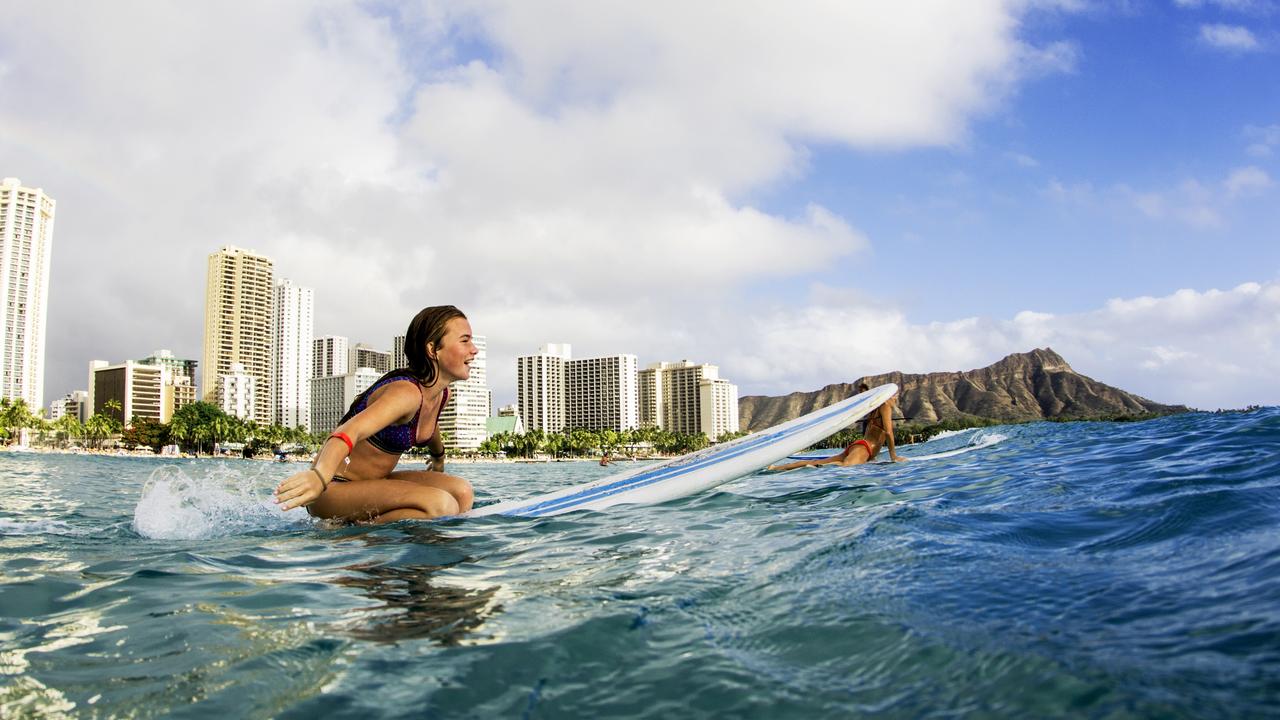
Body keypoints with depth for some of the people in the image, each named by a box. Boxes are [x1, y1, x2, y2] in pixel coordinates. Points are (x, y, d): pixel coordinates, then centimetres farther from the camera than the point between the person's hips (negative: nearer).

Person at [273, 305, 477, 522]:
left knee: (461, 491, -8)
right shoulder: (407, 392, -25)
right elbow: (351, 430, -44)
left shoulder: (441, 394, 3)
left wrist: (439, 457, 49)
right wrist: (319, 475, -63)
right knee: (441, 505, -29)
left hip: (372, 484, 9)